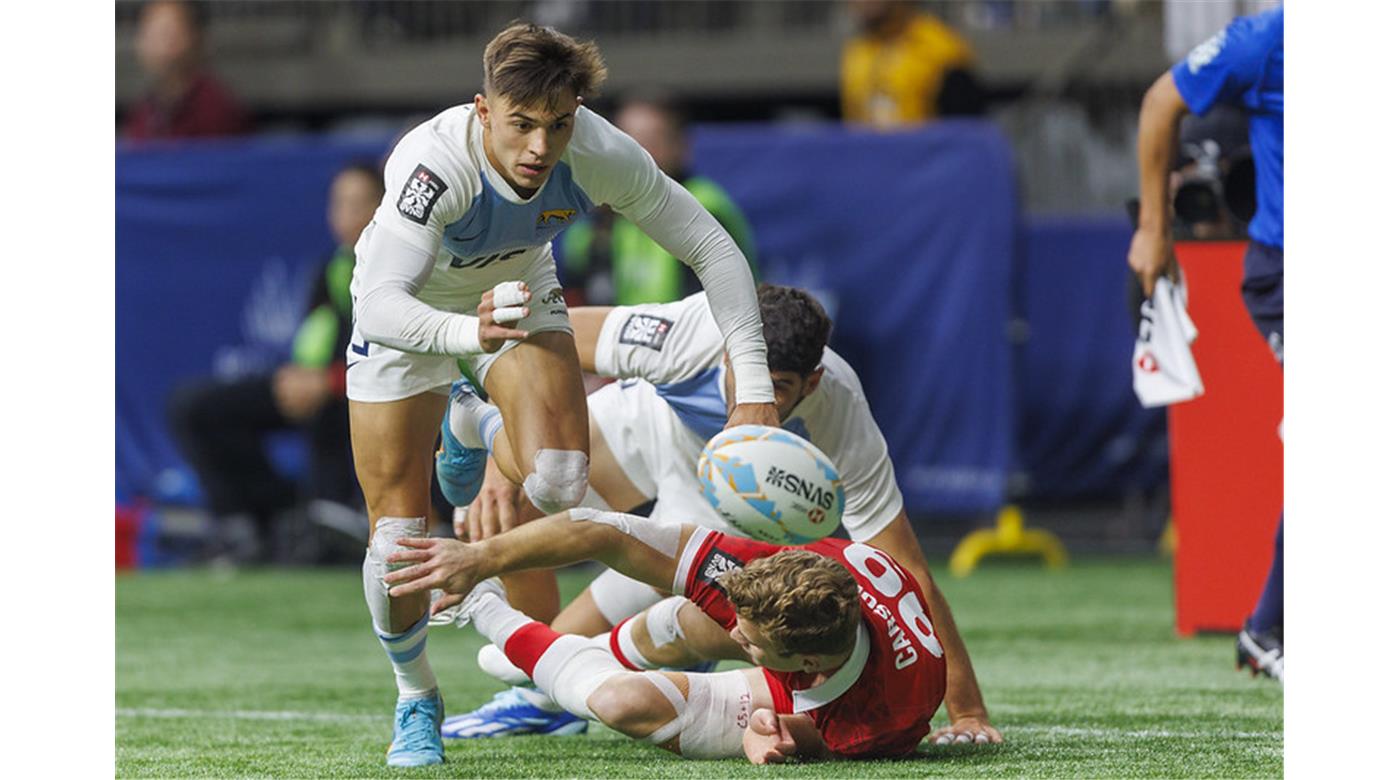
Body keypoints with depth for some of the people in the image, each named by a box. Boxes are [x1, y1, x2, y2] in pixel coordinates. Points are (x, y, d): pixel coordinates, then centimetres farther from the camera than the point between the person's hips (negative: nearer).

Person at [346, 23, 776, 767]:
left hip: (518, 293, 2)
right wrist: (471, 333, -69)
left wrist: (754, 388, -28)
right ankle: (416, 699, 22)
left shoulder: (600, 155, -31)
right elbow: (380, 305, -50)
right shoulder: (433, 162, -41)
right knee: (397, 536, -7)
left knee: (559, 478, -22)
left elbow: (713, 251, -21)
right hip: (409, 310, -2)